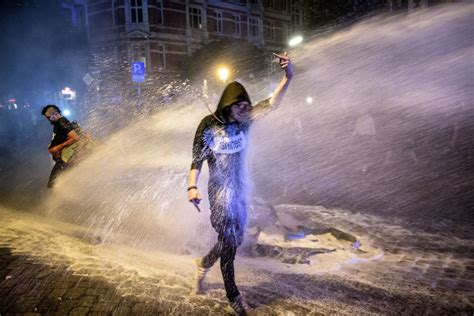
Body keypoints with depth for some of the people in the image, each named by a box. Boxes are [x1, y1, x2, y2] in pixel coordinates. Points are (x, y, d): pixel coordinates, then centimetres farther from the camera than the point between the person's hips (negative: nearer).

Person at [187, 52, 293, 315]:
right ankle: (232, 294, 20)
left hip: (240, 191, 6)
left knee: (235, 241, 15)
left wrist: (288, 77, -23)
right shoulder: (208, 127, -13)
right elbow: (196, 163, -13)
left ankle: (203, 264, 43)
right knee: (228, 243, 0)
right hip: (220, 193, -6)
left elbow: (271, 104, -9)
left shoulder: (243, 121, -1)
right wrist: (192, 187, -31)